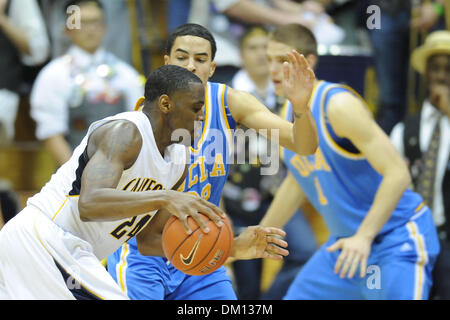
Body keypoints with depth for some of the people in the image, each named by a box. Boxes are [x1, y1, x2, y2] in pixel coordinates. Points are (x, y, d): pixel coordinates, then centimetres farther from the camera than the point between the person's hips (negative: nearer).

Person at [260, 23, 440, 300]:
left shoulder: (338, 105, -20)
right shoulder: (289, 113, 6)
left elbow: (398, 174, -25)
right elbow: (298, 183, 24)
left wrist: (364, 237, -32)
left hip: (398, 238, -9)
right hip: (347, 240, 9)